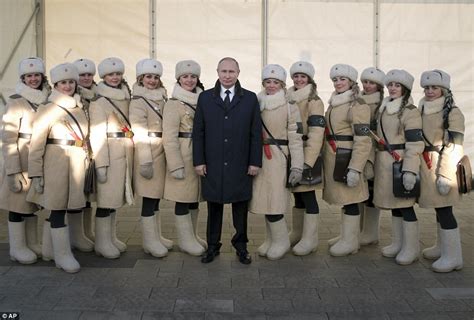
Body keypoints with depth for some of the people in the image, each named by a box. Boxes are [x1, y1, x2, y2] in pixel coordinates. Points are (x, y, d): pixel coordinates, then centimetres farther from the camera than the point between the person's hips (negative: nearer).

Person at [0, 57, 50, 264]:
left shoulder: (47, 100, 8)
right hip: (21, 161, -6)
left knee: (32, 202, 15)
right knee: (18, 203, 2)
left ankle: (32, 244, 26)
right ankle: (17, 248, 14)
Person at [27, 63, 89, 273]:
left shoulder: (80, 110, 14)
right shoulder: (48, 110, -2)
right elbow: (37, 143, -7)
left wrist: (87, 166, 15)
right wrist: (36, 174, -12)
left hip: (78, 164, 6)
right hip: (56, 164, -5)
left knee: (68, 207, 10)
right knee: (58, 208, -2)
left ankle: (50, 248, 25)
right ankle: (63, 255, 4)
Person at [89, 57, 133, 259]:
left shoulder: (126, 98, 13)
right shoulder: (99, 102, -7)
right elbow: (97, 135, -12)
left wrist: (131, 155, 13)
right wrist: (101, 164, -16)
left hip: (126, 154, 7)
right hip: (110, 154, -7)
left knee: (116, 197, 13)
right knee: (106, 197, -2)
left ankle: (111, 238, 24)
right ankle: (102, 243, 8)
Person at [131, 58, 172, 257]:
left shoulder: (161, 98, 14)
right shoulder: (138, 101, -8)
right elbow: (140, 134, -13)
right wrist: (145, 161, -17)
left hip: (161, 153, 7)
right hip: (147, 153, -7)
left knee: (156, 197, 13)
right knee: (149, 199, -3)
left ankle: (156, 236, 23)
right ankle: (150, 241, 6)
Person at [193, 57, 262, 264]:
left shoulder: (250, 99, 3)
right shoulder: (205, 98, 5)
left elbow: (256, 133, 2)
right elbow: (198, 132, 4)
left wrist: (255, 162, -3)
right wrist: (198, 161, -2)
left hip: (241, 166, 0)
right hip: (212, 165, 1)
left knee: (240, 207, 9)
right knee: (214, 206, 9)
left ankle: (241, 245, 23)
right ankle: (212, 246, 22)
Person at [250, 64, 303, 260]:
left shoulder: (290, 106, -3)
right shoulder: (257, 103, 12)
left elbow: (296, 138, -6)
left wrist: (297, 167, -11)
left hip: (278, 159, -5)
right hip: (259, 158, 5)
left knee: (274, 202, -9)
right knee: (263, 201, 8)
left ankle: (281, 242, 10)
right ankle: (271, 239, 23)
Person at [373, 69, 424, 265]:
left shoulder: (410, 111, -9)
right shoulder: (384, 109, 14)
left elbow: (415, 144, -15)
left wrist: (410, 171, -22)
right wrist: (378, 163, 17)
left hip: (401, 163, -7)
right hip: (384, 163, 7)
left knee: (405, 205, -2)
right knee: (394, 204, 13)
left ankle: (411, 248, 9)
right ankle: (398, 243, 25)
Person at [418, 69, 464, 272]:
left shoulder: (452, 113, -9)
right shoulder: (423, 110, 14)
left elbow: (454, 147, -15)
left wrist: (445, 175, -19)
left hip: (442, 166, -7)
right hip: (426, 166, 7)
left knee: (444, 209, -6)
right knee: (438, 208, 15)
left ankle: (453, 257, 2)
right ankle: (441, 247, 28)